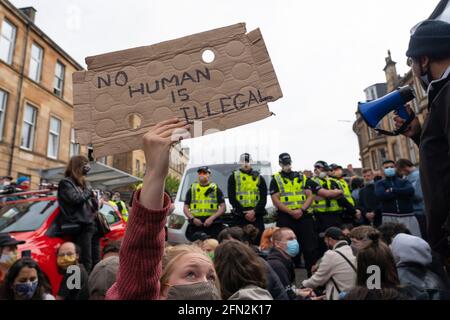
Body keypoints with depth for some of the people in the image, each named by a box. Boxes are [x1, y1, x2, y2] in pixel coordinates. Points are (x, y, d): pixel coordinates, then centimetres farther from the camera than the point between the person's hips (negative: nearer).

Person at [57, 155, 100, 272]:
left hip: (92, 224, 8)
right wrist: (88, 192, -1)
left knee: (96, 262, 9)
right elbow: (75, 199, -18)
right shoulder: (66, 183, 1)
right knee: (86, 262, -10)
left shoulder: (84, 184, 23)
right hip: (81, 226, -8)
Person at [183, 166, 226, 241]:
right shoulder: (192, 189, 17)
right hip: (195, 224, 2)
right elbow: (185, 208, 13)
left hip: (213, 224, -1)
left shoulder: (215, 189, 12)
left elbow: (223, 207, 5)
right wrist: (193, 219, -6)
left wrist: (212, 218, -10)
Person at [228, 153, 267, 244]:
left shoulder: (259, 178, 13)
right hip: (240, 216, -1)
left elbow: (263, 198, 6)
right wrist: (244, 213, -9)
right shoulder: (233, 177, 8)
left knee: (258, 240, 0)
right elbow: (232, 198, 1)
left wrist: (254, 211, -10)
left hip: (257, 216, 2)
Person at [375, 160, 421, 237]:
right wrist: (401, 192, -4)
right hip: (389, 217, -1)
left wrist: (392, 190, -6)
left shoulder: (404, 181, 14)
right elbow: (381, 195, -11)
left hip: (407, 216, 2)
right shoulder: (380, 184, 10)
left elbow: (410, 191, -8)